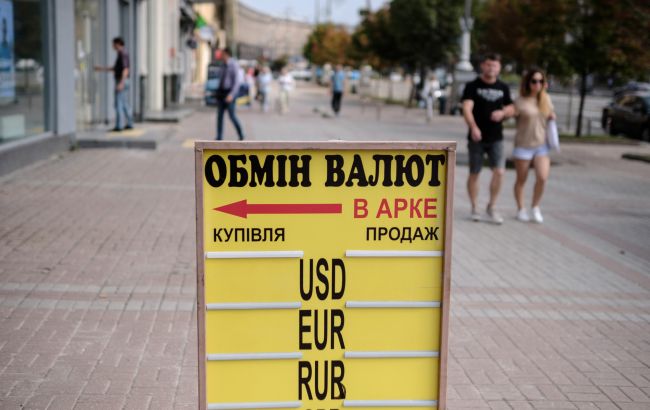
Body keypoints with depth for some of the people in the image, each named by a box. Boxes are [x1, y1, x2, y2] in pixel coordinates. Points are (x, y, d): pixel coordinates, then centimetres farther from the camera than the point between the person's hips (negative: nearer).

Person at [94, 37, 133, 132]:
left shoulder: (122, 54, -16)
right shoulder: (123, 54, 17)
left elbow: (125, 69, -24)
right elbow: (115, 68, 23)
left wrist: (121, 83, -30)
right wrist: (102, 68, 21)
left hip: (121, 81, -10)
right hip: (123, 82, 10)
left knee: (118, 104, -9)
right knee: (125, 104, 12)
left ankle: (118, 126, -10)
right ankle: (129, 124, 15)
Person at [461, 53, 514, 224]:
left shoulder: (503, 88, 9)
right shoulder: (472, 86, -4)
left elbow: (511, 109, 16)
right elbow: (467, 108, -17)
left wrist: (503, 112, -9)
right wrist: (473, 127, -35)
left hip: (496, 138, 2)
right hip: (477, 138, -2)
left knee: (499, 172, -10)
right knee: (474, 173, 7)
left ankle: (492, 206, 7)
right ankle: (474, 208, 22)